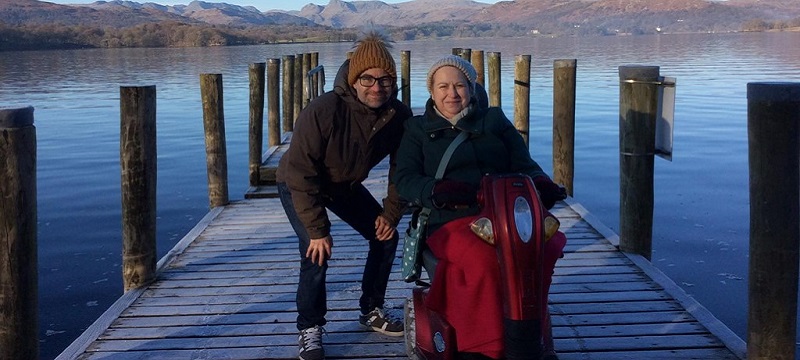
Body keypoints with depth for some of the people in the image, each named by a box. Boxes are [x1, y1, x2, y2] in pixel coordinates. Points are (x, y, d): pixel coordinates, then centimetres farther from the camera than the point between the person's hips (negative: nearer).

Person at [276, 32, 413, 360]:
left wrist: (391, 213, -9)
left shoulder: (399, 115, -21)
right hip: (297, 186, -5)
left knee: (385, 236, 2)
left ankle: (371, 310, 22)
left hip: (345, 185, 6)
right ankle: (309, 329, 1)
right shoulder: (323, 111, -36)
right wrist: (317, 229, -29)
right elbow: (300, 173, -32)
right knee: (317, 252, -19)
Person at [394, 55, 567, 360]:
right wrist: (435, 191, -16)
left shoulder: (494, 120, 24)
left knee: (546, 246, -31)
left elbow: (523, 164, 17)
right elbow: (404, 179, 6)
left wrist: (540, 183, -8)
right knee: (483, 258, -36)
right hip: (451, 222, -2)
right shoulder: (418, 129, 19)